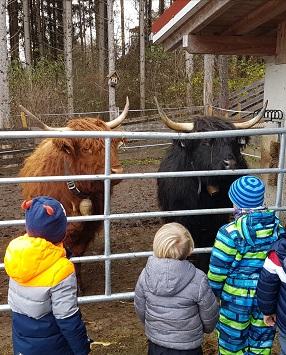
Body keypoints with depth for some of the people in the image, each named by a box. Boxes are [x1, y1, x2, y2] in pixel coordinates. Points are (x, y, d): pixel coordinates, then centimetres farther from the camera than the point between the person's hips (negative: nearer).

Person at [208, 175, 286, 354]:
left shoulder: (231, 232, -24)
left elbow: (218, 270, -16)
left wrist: (213, 293, 1)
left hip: (236, 297, -4)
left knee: (232, 340, 19)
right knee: (261, 340, 24)